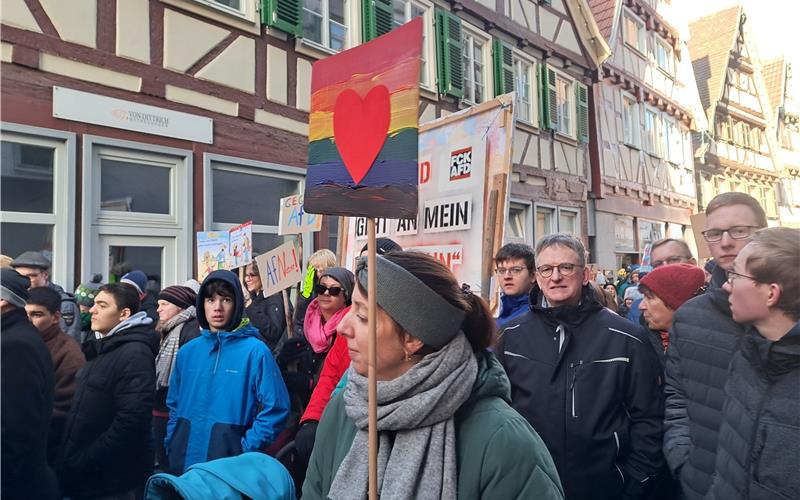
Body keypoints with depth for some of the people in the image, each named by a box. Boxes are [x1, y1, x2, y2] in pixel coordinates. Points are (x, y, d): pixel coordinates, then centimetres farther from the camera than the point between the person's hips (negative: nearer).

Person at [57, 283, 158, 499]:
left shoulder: (135, 354, -20)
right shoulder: (102, 348, 11)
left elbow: (131, 421, -27)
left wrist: (83, 462, -21)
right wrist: (71, 458, 8)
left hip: (110, 480, -9)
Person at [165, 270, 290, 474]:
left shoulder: (255, 351, -11)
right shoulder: (188, 351, 6)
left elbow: (276, 408, -12)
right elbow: (175, 405, 15)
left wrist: (247, 450, -13)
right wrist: (172, 445, 5)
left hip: (231, 463, -4)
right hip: (184, 462, 5)